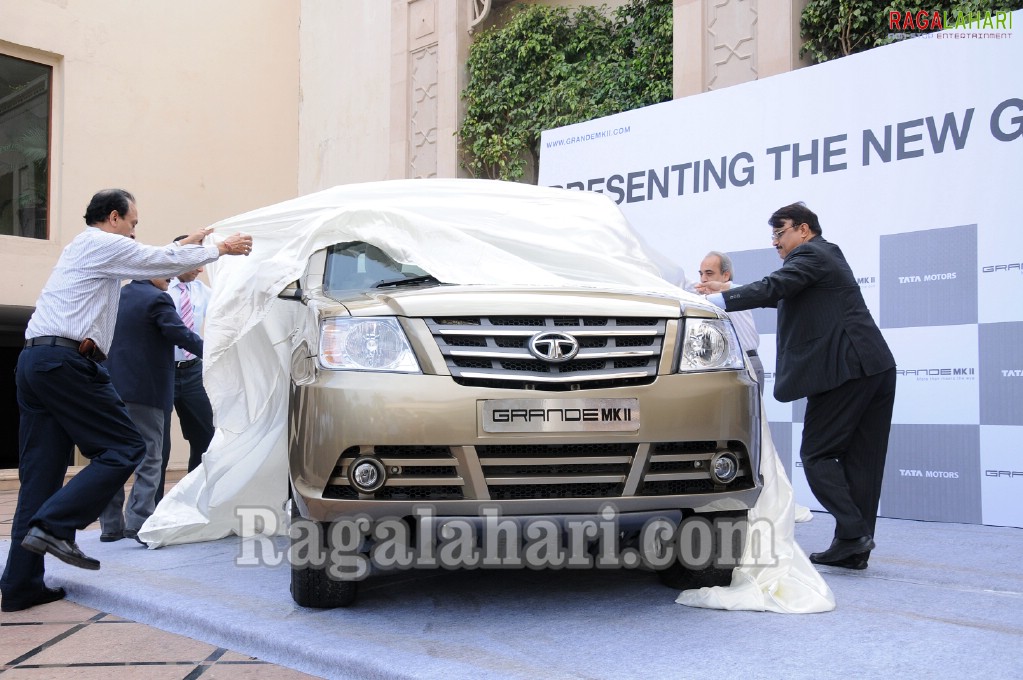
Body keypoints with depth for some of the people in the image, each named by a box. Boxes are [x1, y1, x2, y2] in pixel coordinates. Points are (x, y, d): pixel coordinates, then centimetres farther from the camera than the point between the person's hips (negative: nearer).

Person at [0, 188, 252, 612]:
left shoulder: (80, 248, 28)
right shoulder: (105, 244, 0)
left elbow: (149, 260, 38)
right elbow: (164, 262, 6)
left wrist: (186, 245, 45)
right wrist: (220, 249, 19)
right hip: (67, 360, -9)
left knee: (40, 472, 6)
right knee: (124, 447, -4)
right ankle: (54, 526, -14)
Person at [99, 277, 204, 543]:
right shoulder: (156, 299, -10)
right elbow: (181, 334, -15)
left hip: (113, 388, 7)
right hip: (145, 391, -7)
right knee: (149, 458, -2)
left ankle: (111, 525, 13)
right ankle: (139, 523, -9)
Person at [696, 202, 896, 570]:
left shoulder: (809, 255, -4)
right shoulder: (827, 256, 26)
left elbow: (772, 289, -19)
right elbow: (782, 296, 29)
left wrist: (716, 301, -20)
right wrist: (729, 291, 24)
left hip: (845, 367, -10)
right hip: (876, 367, 10)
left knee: (817, 454, -3)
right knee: (859, 458, 8)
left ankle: (852, 533, -9)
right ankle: (855, 547, 12)